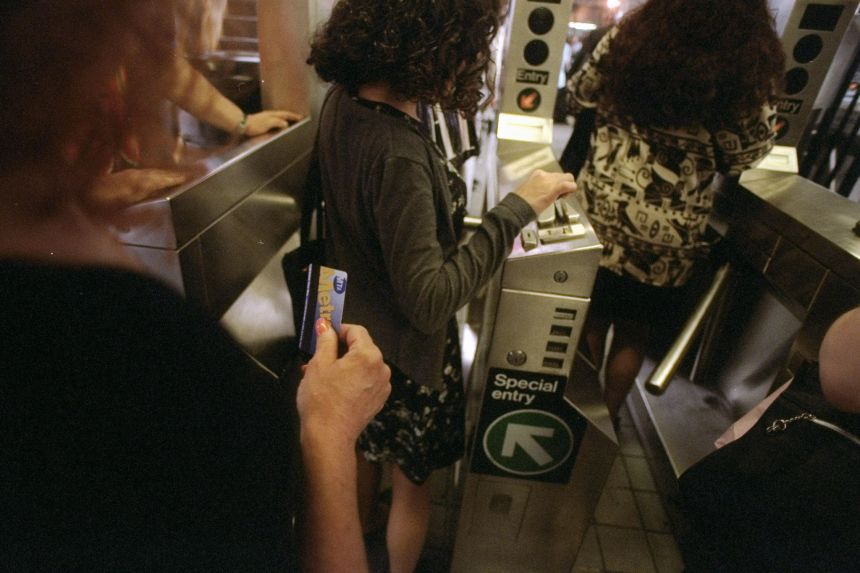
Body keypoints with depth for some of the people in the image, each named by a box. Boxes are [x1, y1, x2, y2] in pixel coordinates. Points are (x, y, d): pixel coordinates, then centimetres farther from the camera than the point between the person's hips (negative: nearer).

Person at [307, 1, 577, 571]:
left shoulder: (342, 101, -8)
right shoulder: (399, 155, -35)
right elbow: (429, 301, -33)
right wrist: (516, 209, -29)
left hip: (356, 325, 9)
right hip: (406, 350, -8)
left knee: (368, 446, 33)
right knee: (412, 480, 20)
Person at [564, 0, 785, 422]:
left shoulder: (628, 35, -3)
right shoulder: (750, 67, -11)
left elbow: (577, 98, 9)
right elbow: (742, 157, -5)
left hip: (601, 207, 2)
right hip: (670, 230, -2)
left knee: (592, 318, 19)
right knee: (634, 332, 17)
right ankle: (605, 418, 34)